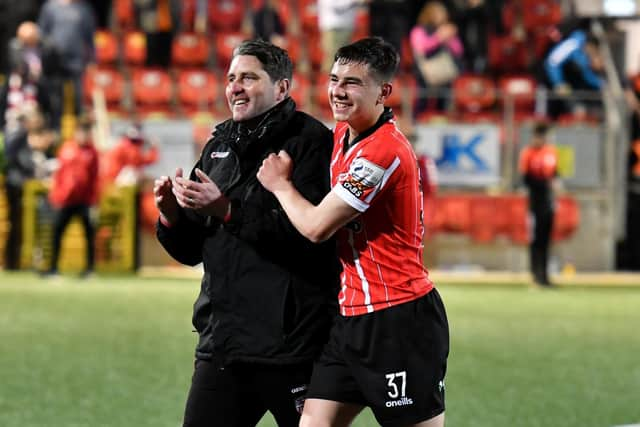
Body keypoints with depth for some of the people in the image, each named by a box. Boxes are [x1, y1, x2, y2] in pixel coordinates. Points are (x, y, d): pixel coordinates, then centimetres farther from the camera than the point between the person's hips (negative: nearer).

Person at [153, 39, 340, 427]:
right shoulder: (220, 145, 16)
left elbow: (309, 233, -21)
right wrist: (172, 215, -3)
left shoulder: (310, 140, -7)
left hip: (292, 345, -7)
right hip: (222, 339, 7)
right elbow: (191, 251, 19)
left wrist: (226, 209, -21)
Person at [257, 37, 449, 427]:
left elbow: (317, 227, -14)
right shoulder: (343, 134, 11)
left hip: (399, 320, -9)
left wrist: (279, 184, 2)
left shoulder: (383, 150, -19)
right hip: (354, 317, 9)